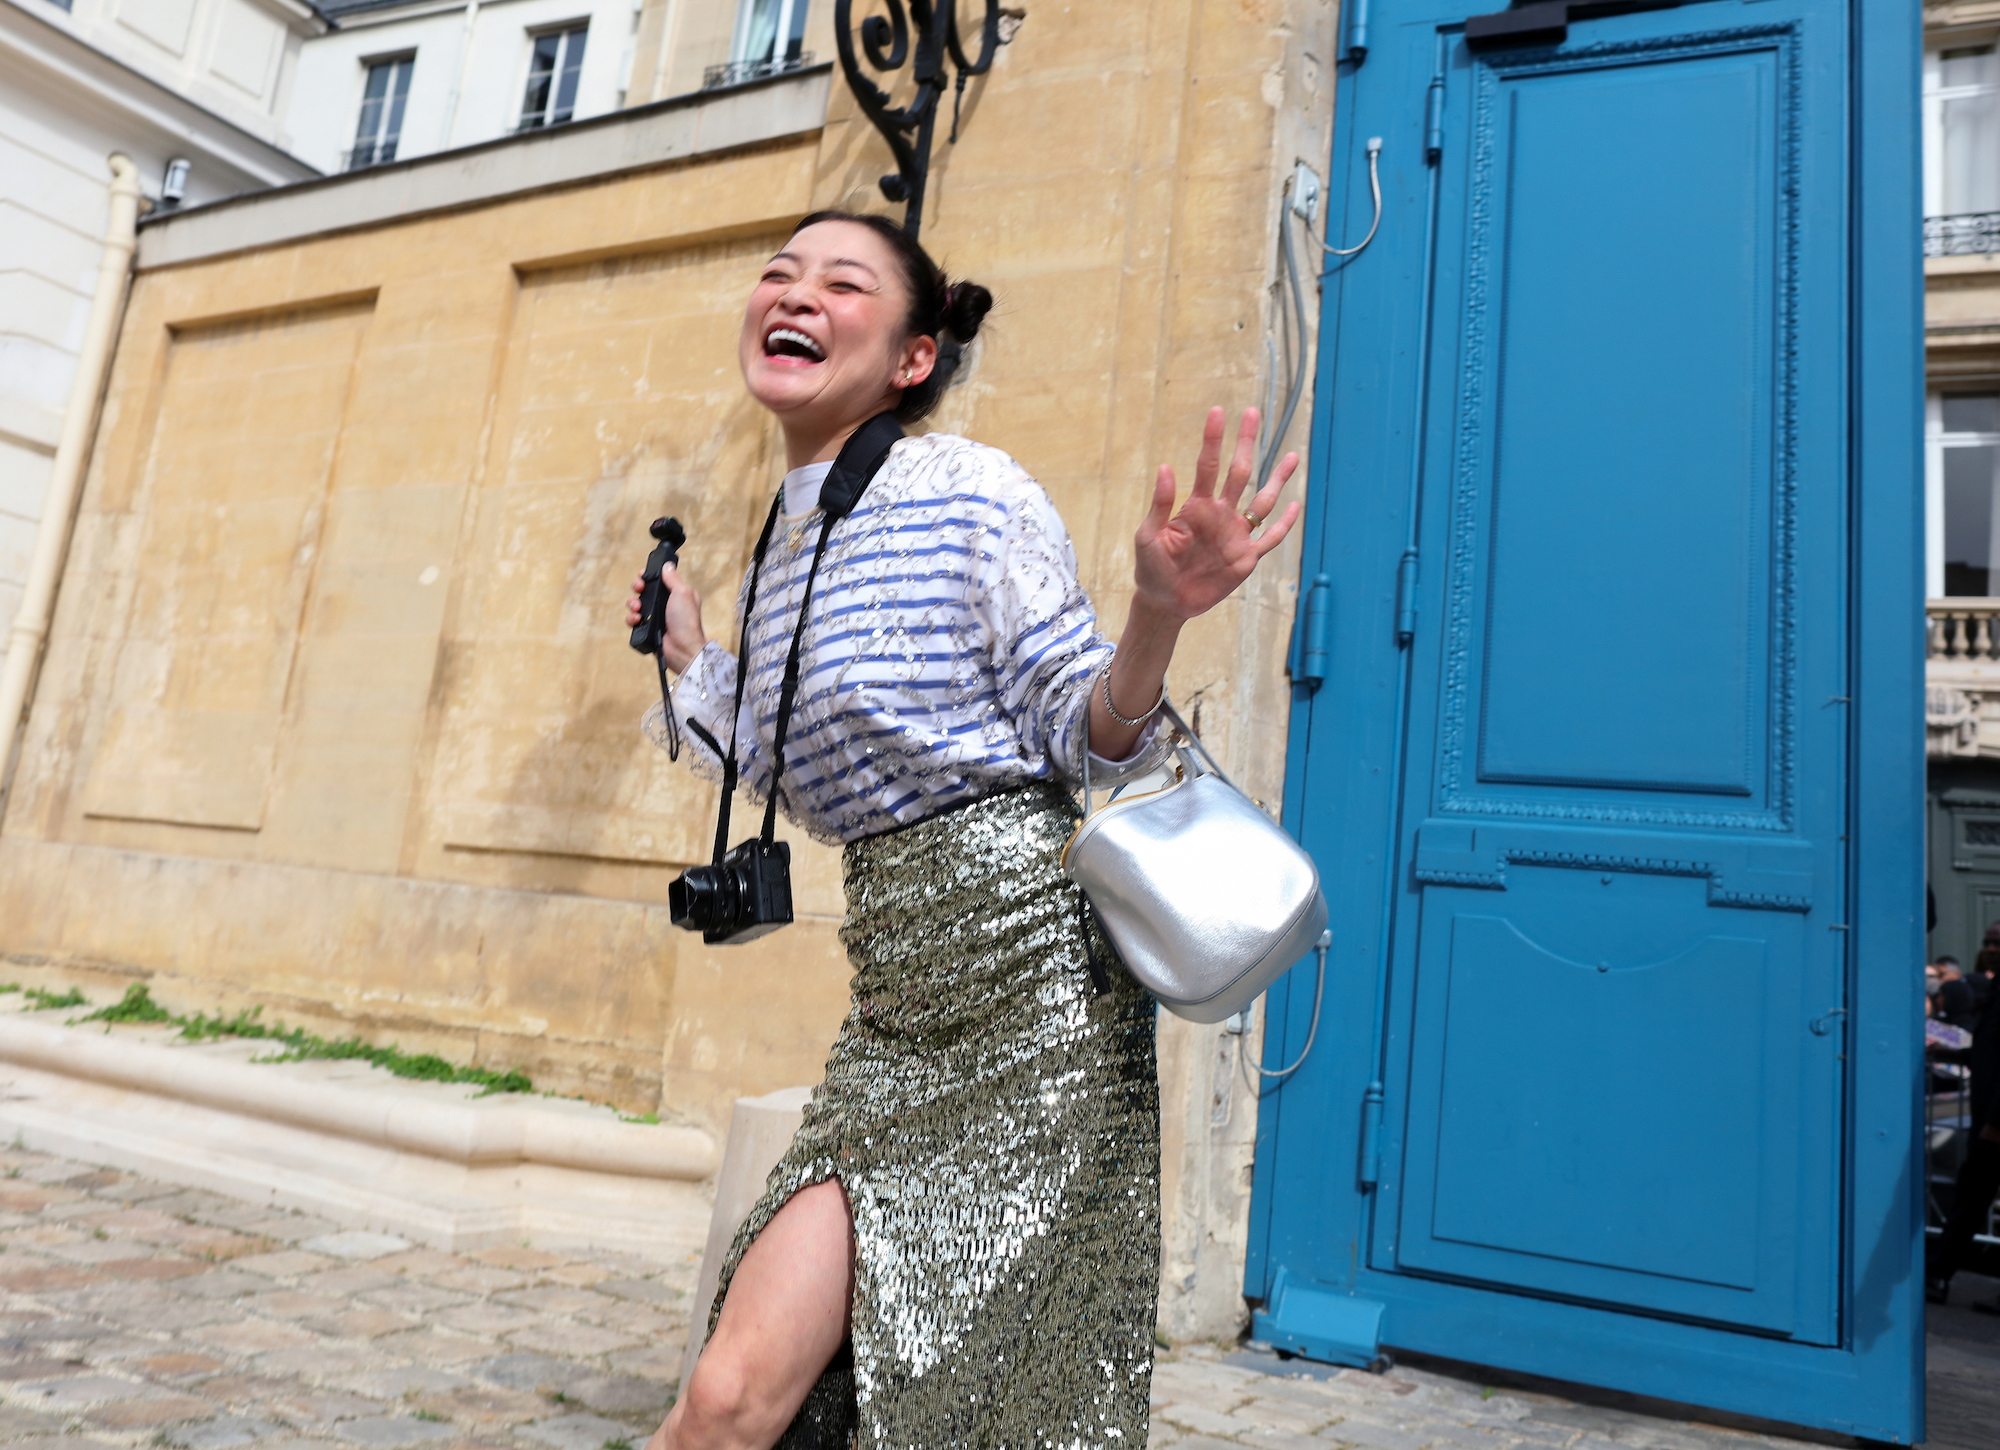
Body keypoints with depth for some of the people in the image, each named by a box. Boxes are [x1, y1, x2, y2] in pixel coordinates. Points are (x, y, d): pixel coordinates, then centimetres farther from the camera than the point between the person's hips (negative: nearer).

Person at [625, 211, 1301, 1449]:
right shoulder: (778, 560, 13)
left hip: (1035, 982, -5)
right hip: (899, 1000, 6)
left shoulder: (969, 491, -7)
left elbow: (1087, 740, -8)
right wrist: (691, 661, 28)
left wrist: (1158, 617, -27)